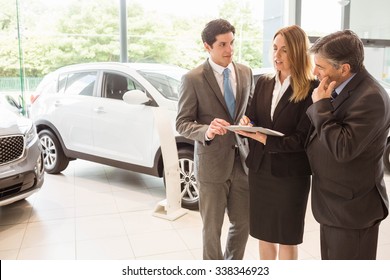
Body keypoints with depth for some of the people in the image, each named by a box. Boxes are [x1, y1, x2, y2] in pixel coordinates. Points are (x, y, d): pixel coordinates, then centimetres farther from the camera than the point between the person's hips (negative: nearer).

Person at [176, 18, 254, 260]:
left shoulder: (246, 72, 6)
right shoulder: (193, 79, -9)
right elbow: (182, 123, -8)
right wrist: (206, 131, -27)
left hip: (241, 160, 5)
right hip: (212, 163, -4)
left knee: (243, 224, 15)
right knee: (212, 228, 11)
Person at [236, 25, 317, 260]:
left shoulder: (311, 89, -12)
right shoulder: (263, 82, 6)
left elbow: (301, 139, -15)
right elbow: (253, 119, 9)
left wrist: (263, 139, -22)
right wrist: (246, 124, -13)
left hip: (290, 174, -5)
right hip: (259, 169, 5)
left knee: (287, 236, 13)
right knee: (264, 232, 18)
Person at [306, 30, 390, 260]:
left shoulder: (370, 97, -24)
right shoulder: (340, 88, 5)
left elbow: (343, 149, -29)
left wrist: (321, 105, -23)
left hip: (352, 207, -9)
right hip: (334, 202, 9)